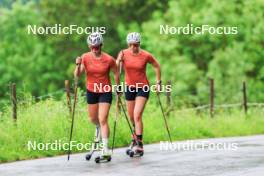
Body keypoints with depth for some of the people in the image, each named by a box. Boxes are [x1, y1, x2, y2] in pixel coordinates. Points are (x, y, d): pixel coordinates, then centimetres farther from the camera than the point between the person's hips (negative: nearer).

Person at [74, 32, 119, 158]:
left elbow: (116, 73, 0)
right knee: (93, 118, 19)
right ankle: (98, 128, 56)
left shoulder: (109, 59, -15)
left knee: (103, 120, -13)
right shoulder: (85, 57, -10)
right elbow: (77, 75, -14)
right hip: (91, 91, 3)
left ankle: (105, 148, -11)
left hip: (105, 92, -3)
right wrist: (78, 65, -33)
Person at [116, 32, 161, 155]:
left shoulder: (146, 56, -12)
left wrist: (158, 82, 4)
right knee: (131, 117, 16)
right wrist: (119, 60, -36)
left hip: (143, 88, -4)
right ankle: (136, 136, 44)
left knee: (137, 116, -16)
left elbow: (157, 67, 4)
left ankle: (139, 143, -16)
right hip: (129, 87, 4)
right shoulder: (124, 54, -8)